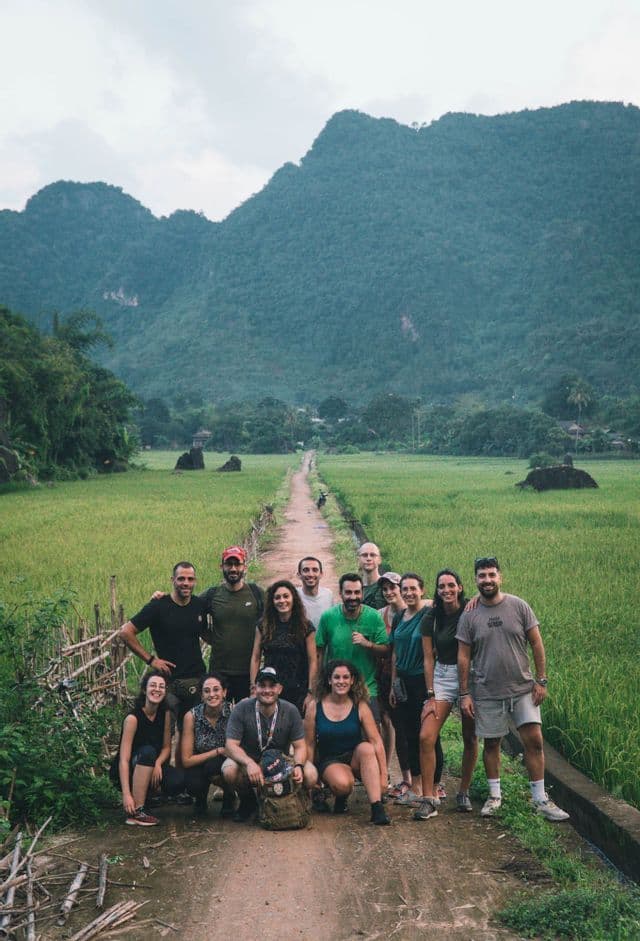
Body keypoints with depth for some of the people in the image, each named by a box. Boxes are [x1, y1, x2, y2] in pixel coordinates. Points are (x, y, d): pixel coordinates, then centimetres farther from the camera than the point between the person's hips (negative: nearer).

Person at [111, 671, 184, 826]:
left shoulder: (165, 714, -4)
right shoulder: (133, 718, -21)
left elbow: (167, 747, 2)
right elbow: (124, 760, -25)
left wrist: (157, 763, -22)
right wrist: (126, 795, -35)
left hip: (152, 768, 5)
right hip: (128, 772, -5)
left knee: (177, 782, -25)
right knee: (147, 751, -35)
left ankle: (145, 794, 5)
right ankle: (135, 812, -31)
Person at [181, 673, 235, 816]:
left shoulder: (232, 711, -17)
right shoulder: (192, 716, -16)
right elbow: (186, 760, -15)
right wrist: (218, 751, -21)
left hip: (226, 765, 0)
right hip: (199, 765, 1)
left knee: (212, 766, -33)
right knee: (192, 783, -31)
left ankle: (229, 796, 0)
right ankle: (201, 797, 7)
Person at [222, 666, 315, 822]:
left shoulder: (290, 711, -9)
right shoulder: (241, 709, -15)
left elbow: (300, 746, -7)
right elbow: (231, 745, -20)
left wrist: (298, 766, -31)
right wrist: (249, 763, -40)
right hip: (248, 760, -1)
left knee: (310, 775, -25)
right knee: (229, 771, -34)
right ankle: (247, 801, 2)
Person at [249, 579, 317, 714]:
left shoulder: (305, 627, -2)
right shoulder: (263, 625, 4)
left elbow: (313, 661, -2)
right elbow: (255, 658, 6)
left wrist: (310, 693, -6)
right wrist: (254, 688, 0)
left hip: (298, 693, -1)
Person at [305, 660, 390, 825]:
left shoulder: (360, 707, -6)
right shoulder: (315, 708, -6)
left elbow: (376, 741, -10)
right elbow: (309, 745, 0)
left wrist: (383, 776, -16)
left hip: (355, 758, 1)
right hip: (329, 761, -1)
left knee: (366, 748, -34)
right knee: (342, 784, -35)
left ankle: (377, 809, -34)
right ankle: (340, 798, 5)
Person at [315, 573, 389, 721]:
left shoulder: (374, 617, -6)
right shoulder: (328, 617, -5)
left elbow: (385, 650, -1)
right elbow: (319, 651, 3)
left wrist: (368, 644, -21)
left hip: (367, 689, 0)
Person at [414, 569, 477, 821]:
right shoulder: (430, 618, 0)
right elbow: (429, 658, 1)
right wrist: (431, 695, -3)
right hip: (442, 676, 1)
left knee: (470, 738, 6)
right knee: (426, 737, -12)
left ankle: (464, 793, 24)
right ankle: (429, 799, -5)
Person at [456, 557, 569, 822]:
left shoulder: (518, 606, -2)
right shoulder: (469, 616, -2)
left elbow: (536, 643, 1)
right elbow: (463, 656, 2)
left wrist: (541, 681, -3)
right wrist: (464, 694, -1)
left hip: (523, 688, 0)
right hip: (487, 693, 0)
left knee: (534, 740, -4)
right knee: (491, 743, 8)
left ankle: (540, 799, 7)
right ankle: (495, 795, 25)